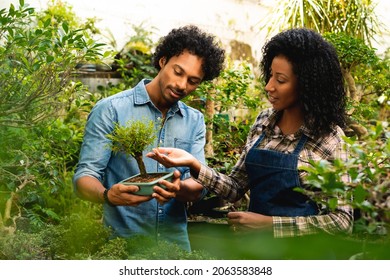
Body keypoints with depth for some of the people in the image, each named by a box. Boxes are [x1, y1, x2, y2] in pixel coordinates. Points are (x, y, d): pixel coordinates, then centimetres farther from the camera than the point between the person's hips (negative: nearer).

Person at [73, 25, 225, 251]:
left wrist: (180, 189, -23)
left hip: (175, 240, 3)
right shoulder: (111, 110, -5)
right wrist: (108, 195, -29)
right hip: (122, 239, -3)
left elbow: (198, 186, 0)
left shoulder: (195, 121, 7)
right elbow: (84, 177, -8)